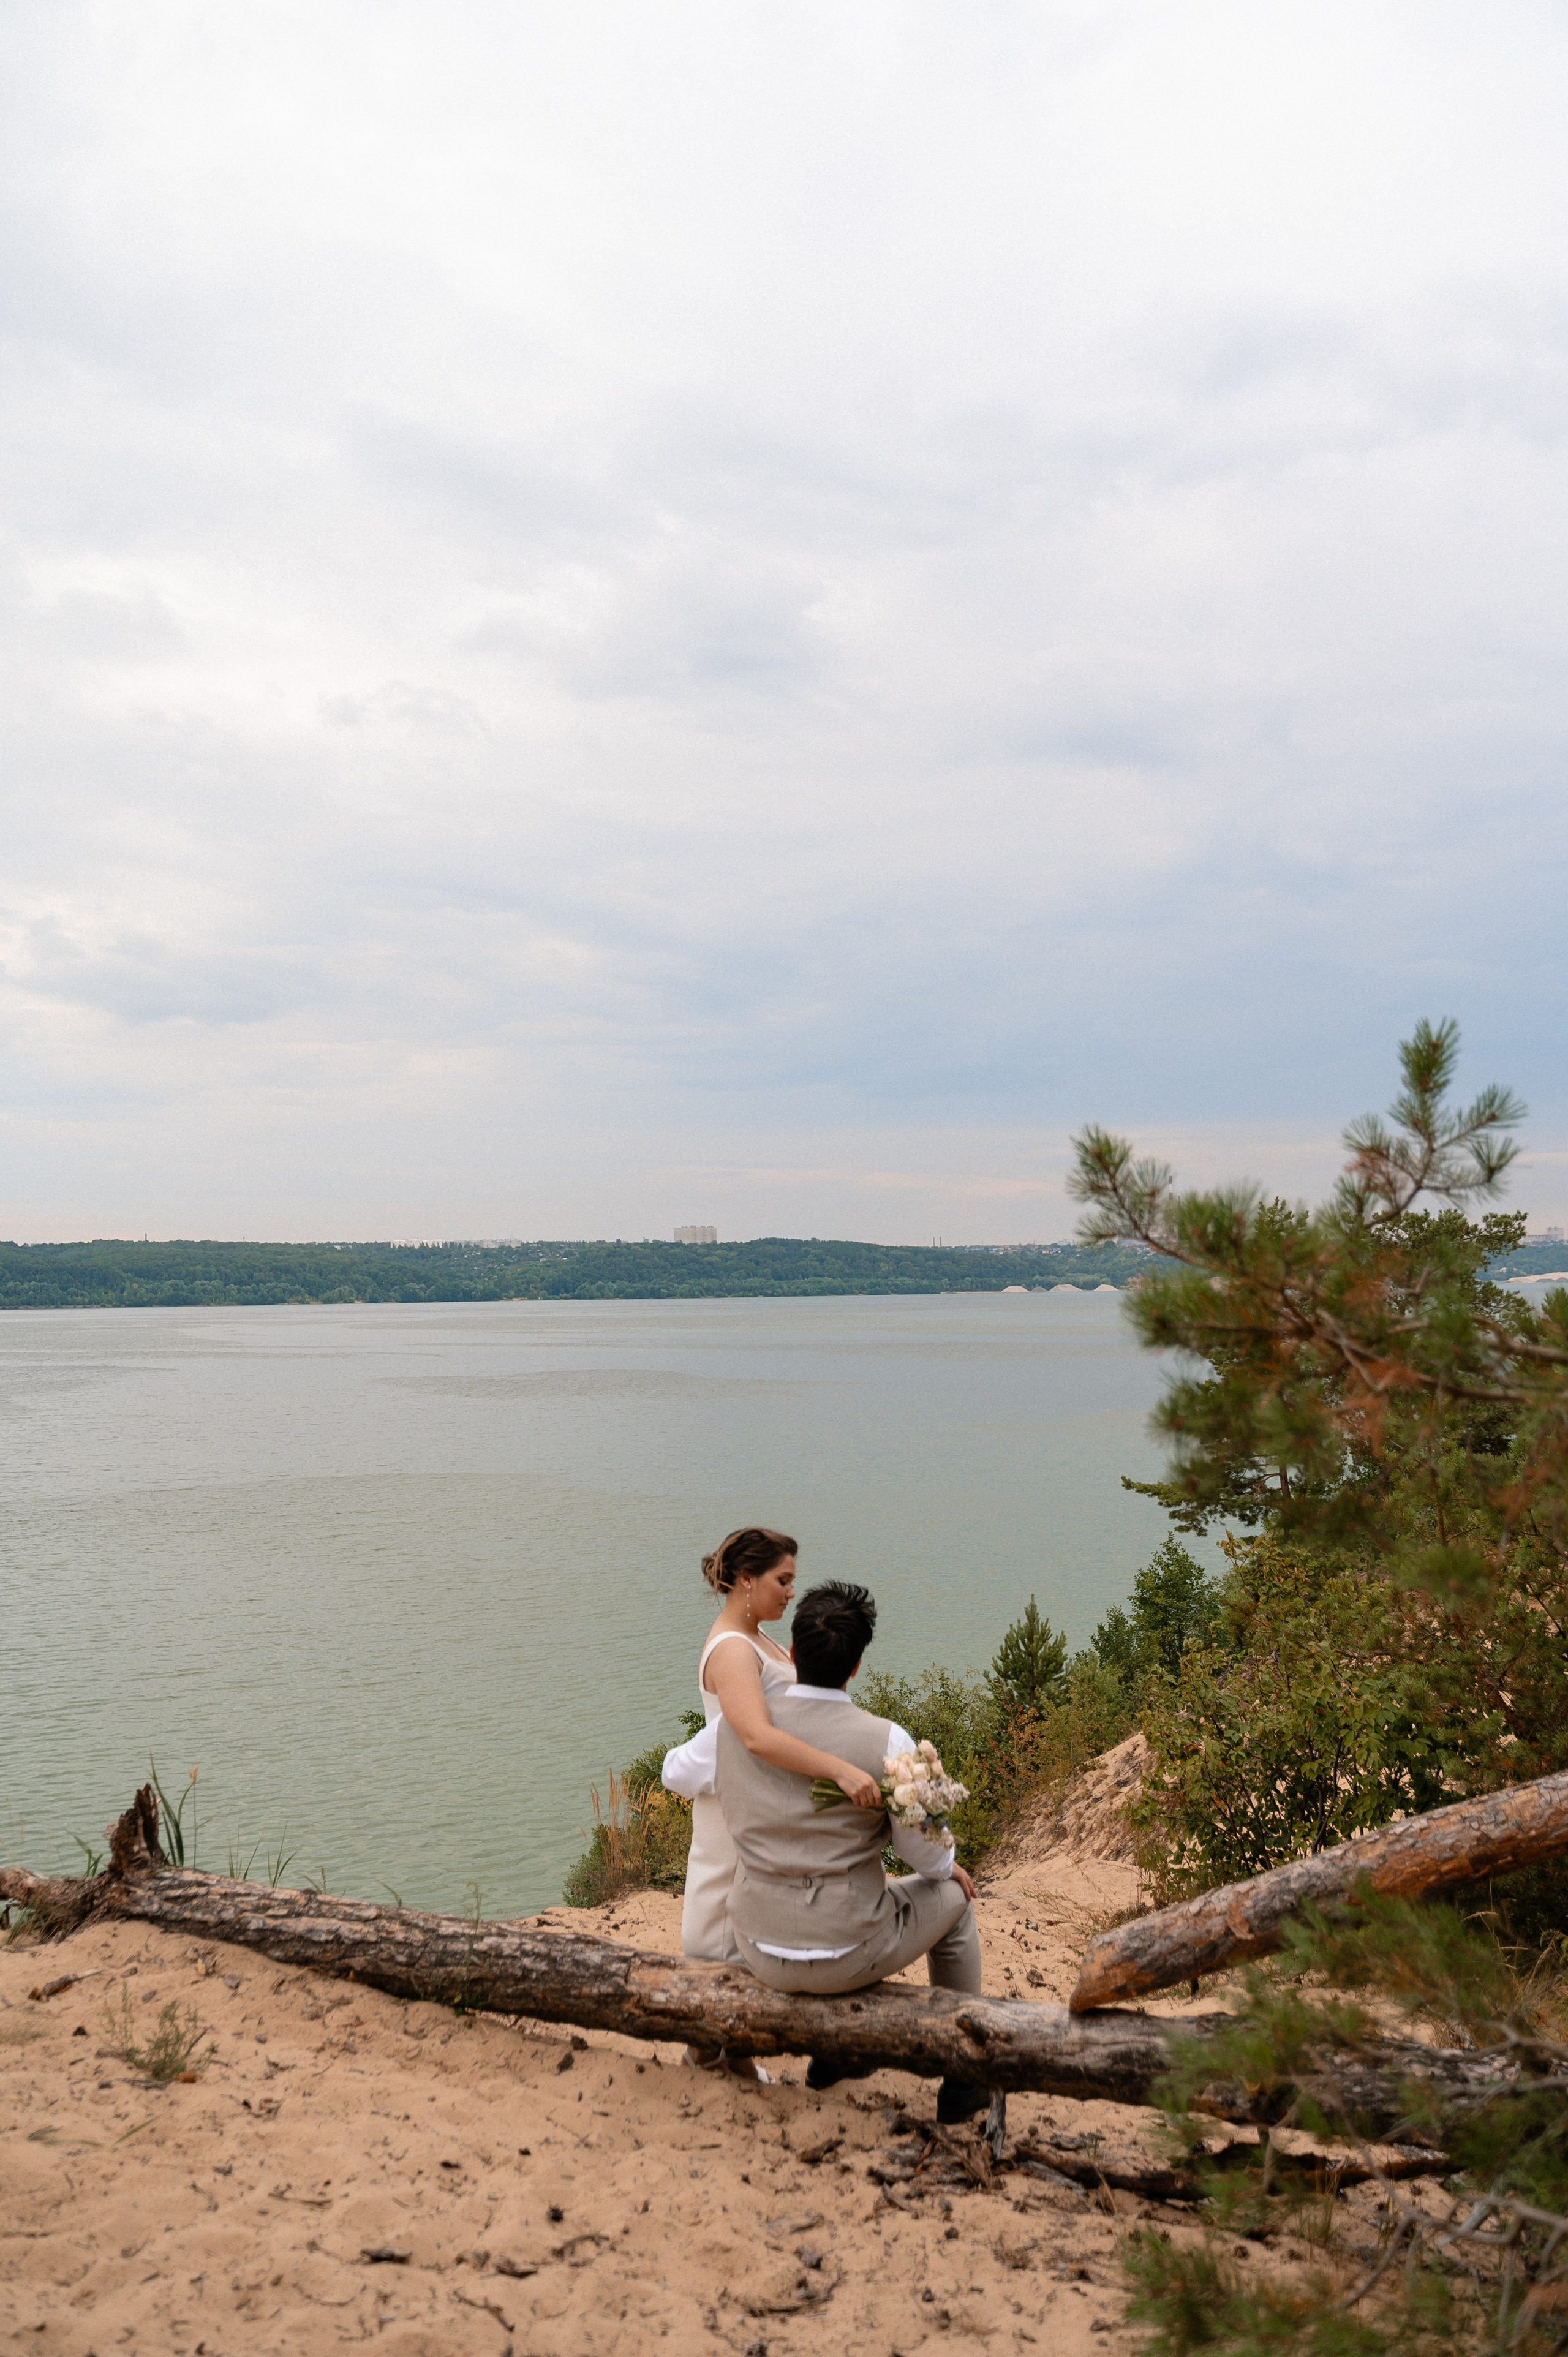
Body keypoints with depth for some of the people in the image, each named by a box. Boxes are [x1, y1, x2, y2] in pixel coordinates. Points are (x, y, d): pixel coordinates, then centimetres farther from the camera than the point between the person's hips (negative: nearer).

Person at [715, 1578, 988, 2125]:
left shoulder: (740, 1722, -10)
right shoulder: (886, 1741, -20)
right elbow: (927, 1854, -9)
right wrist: (950, 1868, 14)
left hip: (760, 1952, 4)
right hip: (844, 1955, -4)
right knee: (951, 1900, 25)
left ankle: (832, 2054, 48)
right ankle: (962, 2081, 34)